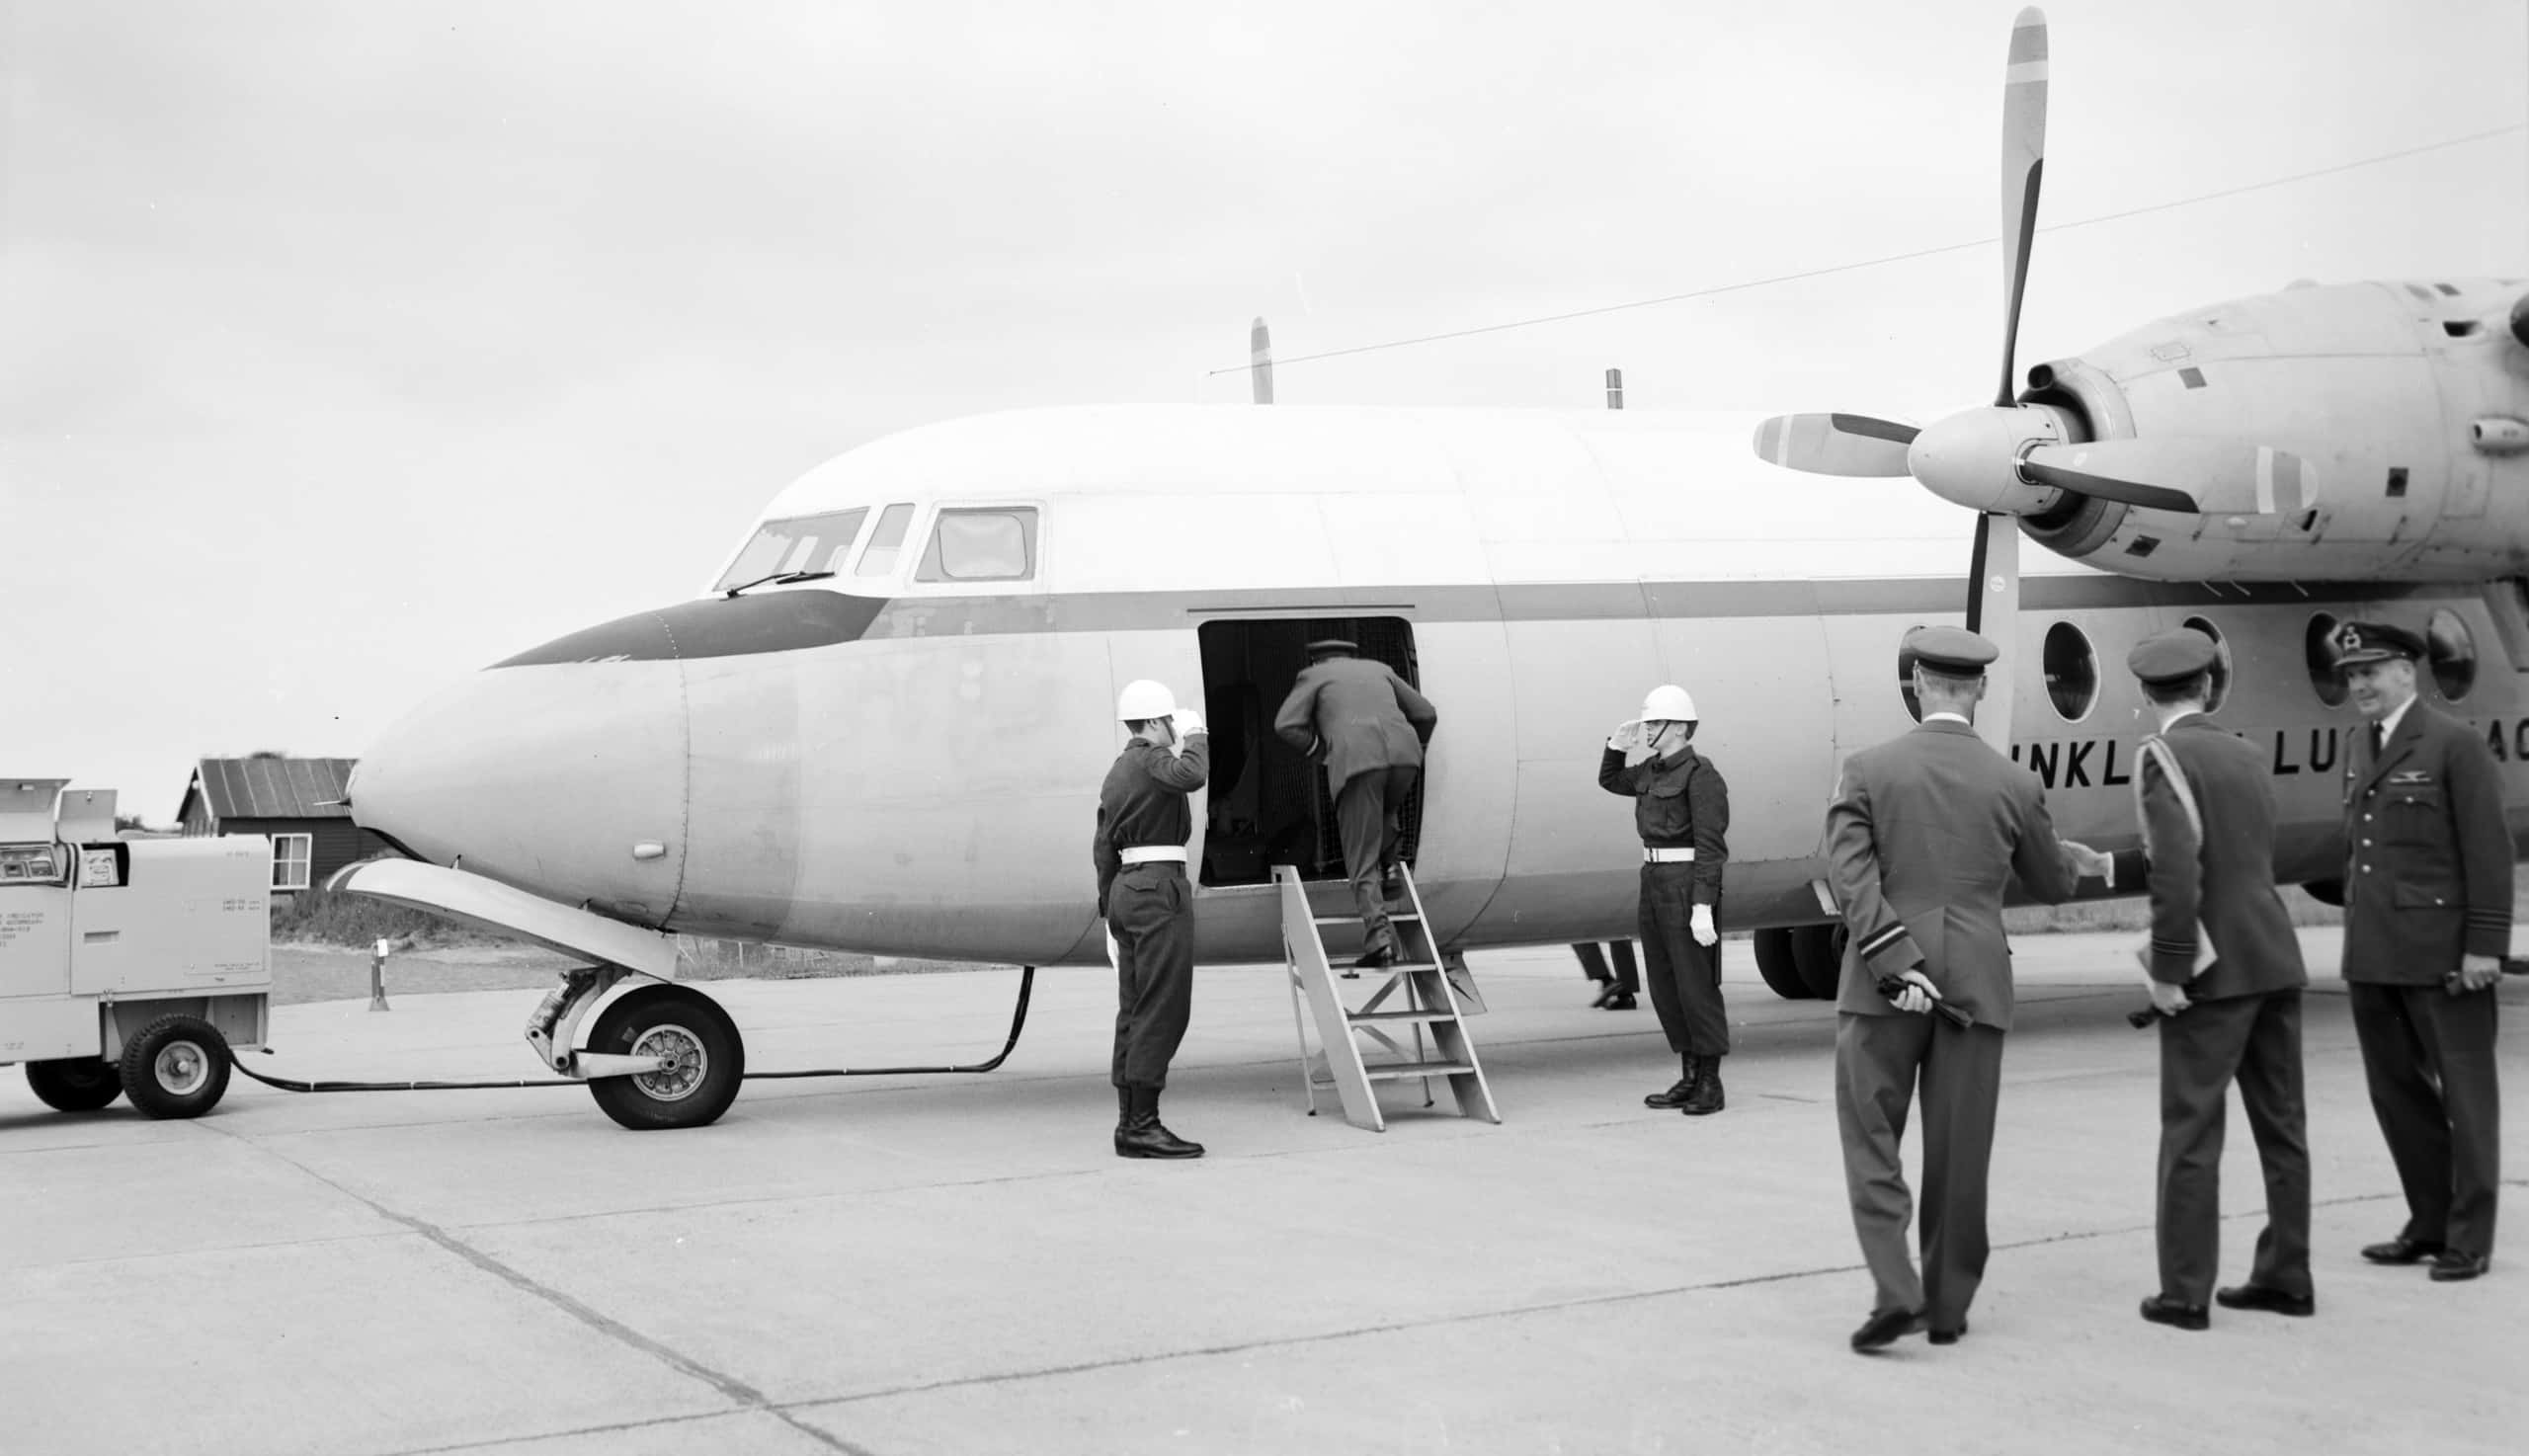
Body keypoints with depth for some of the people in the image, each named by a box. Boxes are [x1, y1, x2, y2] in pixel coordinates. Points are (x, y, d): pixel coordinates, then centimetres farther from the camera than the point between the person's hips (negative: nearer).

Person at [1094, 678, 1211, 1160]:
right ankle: (1142, 1125, -13)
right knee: (1161, 1010, -10)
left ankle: (1129, 1121, 11)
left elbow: (1104, 849, 20)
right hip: (1159, 886, -10)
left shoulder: (1115, 774, 20)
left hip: (1126, 887, 10)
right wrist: (1196, 735, -12)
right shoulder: (1152, 760, -8)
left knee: (1134, 1012, 10)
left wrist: (1109, 908, 23)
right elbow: (1191, 776, -30)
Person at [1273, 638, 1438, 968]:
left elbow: (1286, 725, 5)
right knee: (1383, 813, 38)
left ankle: (1378, 937, -14)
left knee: (1362, 862, -2)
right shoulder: (1378, 669, 32)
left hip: (1357, 760, -4)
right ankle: (1389, 866, 18)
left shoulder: (1314, 675, 21)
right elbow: (1427, 714, 27)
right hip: (1404, 755, 4)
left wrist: (1320, 750, 16)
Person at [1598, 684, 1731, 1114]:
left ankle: (1711, 1083, 2)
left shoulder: (1699, 773, -11)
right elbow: (1610, 781, 33)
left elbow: (1710, 845, -16)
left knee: (1695, 983, -4)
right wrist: (1616, 745, 14)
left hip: (1686, 884, -9)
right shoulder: (1651, 771, 13)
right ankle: (1689, 1078, 18)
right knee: (1663, 988, 10)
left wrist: (1703, 907, -22)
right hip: (1653, 881, 9)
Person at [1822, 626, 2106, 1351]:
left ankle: (1896, 1291, -9)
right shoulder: (2015, 783, 1)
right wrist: (2076, 858, 36)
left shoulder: (1866, 770, -3)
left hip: (1881, 985, -2)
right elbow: (2050, 883, 14)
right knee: (1959, 1149, 9)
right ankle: (1947, 1305, 17)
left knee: (1870, 1134, 5)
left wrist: (1896, 964, -14)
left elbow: (1851, 877, -13)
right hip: (1975, 980, 2)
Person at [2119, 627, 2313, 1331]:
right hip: (2275, 959, 7)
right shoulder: (2247, 756, 13)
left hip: (2214, 971, -7)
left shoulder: (2163, 758, -10)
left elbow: (2179, 870, -20)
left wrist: (2167, 969, -15)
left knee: (2191, 1132, -2)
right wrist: (2108, 868, 25)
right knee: (2280, 1122, 12)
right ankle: (2285, 1276, 20)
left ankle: (2184, 1293, 1)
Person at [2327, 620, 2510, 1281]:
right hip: (2374, 958, 7)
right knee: (2397, 1092, 11)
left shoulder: (2455, 745, -7)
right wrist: (2354, 942, 16)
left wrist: (2485, 945, -15)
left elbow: (2488, 851, -10)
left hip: (2441, 953, -7)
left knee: (2464, 1094, 1)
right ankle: (2430, 1224, 21)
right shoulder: (2361, 750, 15)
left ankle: (2470, 1239, 7)